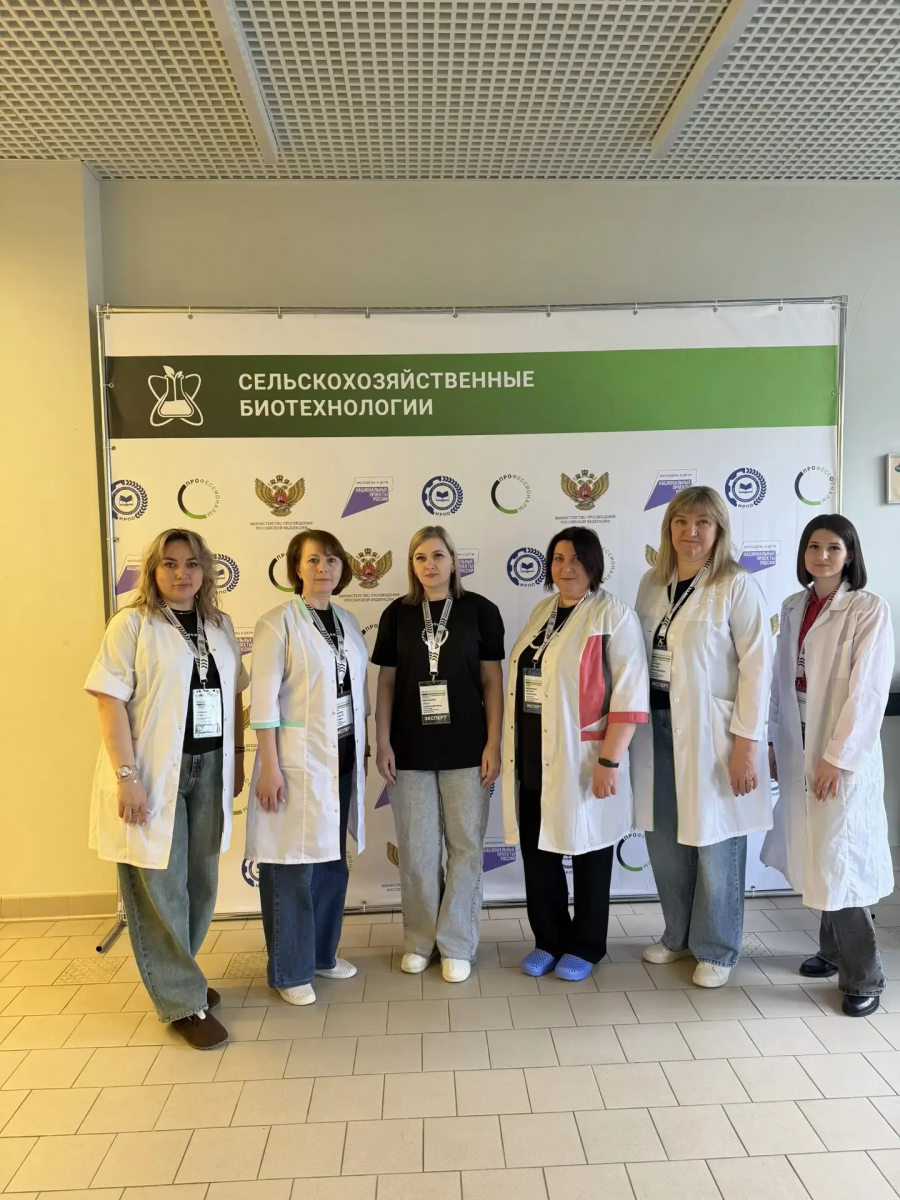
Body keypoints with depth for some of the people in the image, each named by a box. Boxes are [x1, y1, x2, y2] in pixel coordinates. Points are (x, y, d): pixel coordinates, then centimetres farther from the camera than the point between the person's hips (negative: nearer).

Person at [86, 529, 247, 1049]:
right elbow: (111, 700, -12)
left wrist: (237, 756, 11)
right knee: (160, 887, 3)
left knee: (201, 881, 15)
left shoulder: (221, 624, 9)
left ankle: (176, 977, 35)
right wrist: (127, 775, -18)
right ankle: (183, 1002, 17)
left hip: (209, 768, 6)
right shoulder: (132, 623, -7)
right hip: (153, 773, -5)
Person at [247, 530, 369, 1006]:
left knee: (333, 860, 15)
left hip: (342, 758, 7)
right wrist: (269, 766, -16)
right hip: (297, 760, -6)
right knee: (293, 864, 2)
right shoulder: (279, 623, -9)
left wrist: (363, 750, 14)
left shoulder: (347, 621, 10)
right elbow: (263, 699, -13)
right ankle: (290, 970, 18)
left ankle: (323, 953, 32)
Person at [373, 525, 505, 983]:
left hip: (465, 750, -1)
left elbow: (492, 680, -1)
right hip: (411, 750, 2)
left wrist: (493, 744, -6)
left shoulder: (480, 610, -2)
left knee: (465, 846, 7)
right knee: (416, 849, 9)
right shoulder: (398, 613, 3)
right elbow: (386, 682, 6)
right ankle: (420, 940, 27)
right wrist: (383, 743, 0)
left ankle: (457, 944, 22)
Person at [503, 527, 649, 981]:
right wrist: (511, 749, 14)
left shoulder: (613, 616, -11)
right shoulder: (542, 612, 11)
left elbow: (627, 694, -16)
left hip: (580, 759, -6)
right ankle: (548, 939, 31)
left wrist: (609, 760, -20)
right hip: (532, 756, 6)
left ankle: (585, 946, 28)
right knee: (537, 850, 13)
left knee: (588, 853, 10)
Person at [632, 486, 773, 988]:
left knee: (714, 843, 7)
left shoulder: (738, 586, -10)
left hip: (710, 731, -5)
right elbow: (640, 654, 10)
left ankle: (717, 949, 27)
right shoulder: (653, 582, 7)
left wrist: (746, 742, -15)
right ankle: (679, 934, 36)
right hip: (658, 726, 6)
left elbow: (757, 667, -12)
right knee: (664, 839, 14)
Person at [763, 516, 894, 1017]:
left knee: (841, 858, -2)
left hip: (844, 751, -5)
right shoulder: (794, 607, 8)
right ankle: (834, 951, 29)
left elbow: (868, 690, -14)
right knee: (816, 856, 12)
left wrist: (837, 757, -16)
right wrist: (777, 743, 10)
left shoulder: (870, 609, -9)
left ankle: (864, 975, 13)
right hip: (799, 746, 5)